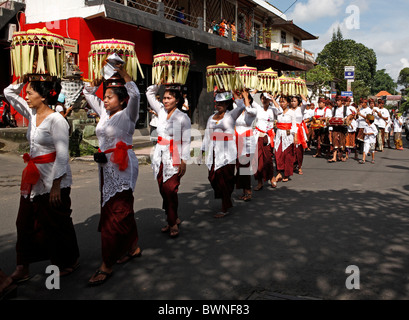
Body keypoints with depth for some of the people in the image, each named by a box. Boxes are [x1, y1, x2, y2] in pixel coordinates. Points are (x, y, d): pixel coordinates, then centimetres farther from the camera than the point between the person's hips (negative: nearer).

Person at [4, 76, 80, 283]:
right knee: (25, 221, 11)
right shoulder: (32, 115, 7)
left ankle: (68, 262, 27)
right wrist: (23, 80, 3)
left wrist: (56, 186, -20)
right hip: (34, 178, 8)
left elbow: (62, 155, -19)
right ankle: (23, 268, 22)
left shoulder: (56, 120, -16)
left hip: (53, 179, -8)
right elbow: (9, 93, 19)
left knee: (56, 223, 6)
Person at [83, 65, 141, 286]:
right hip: (106, 167, 8)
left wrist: (122, 72, -19)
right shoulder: (104, 113, 13)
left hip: (122, 168, -8)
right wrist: (101, 76, 13)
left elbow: (135, 95, -24)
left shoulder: (127, 115, -6)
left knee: (115, 214, -7)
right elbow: (88, 92, 24)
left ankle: (107, 265, -3)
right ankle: (133, 248, 30)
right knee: (122, 211, 15)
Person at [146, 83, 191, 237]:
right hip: (160, 158, 5)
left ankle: (173, 222, 4)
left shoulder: (183, 118, -4)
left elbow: (186, 142, -5)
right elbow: (149, 93, 18)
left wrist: (184, 161, -11)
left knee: (170, 190, -10)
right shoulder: (161, 111, 9)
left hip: (174, 159, -5)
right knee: (163, 190, 7)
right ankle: (173, 219, 20)